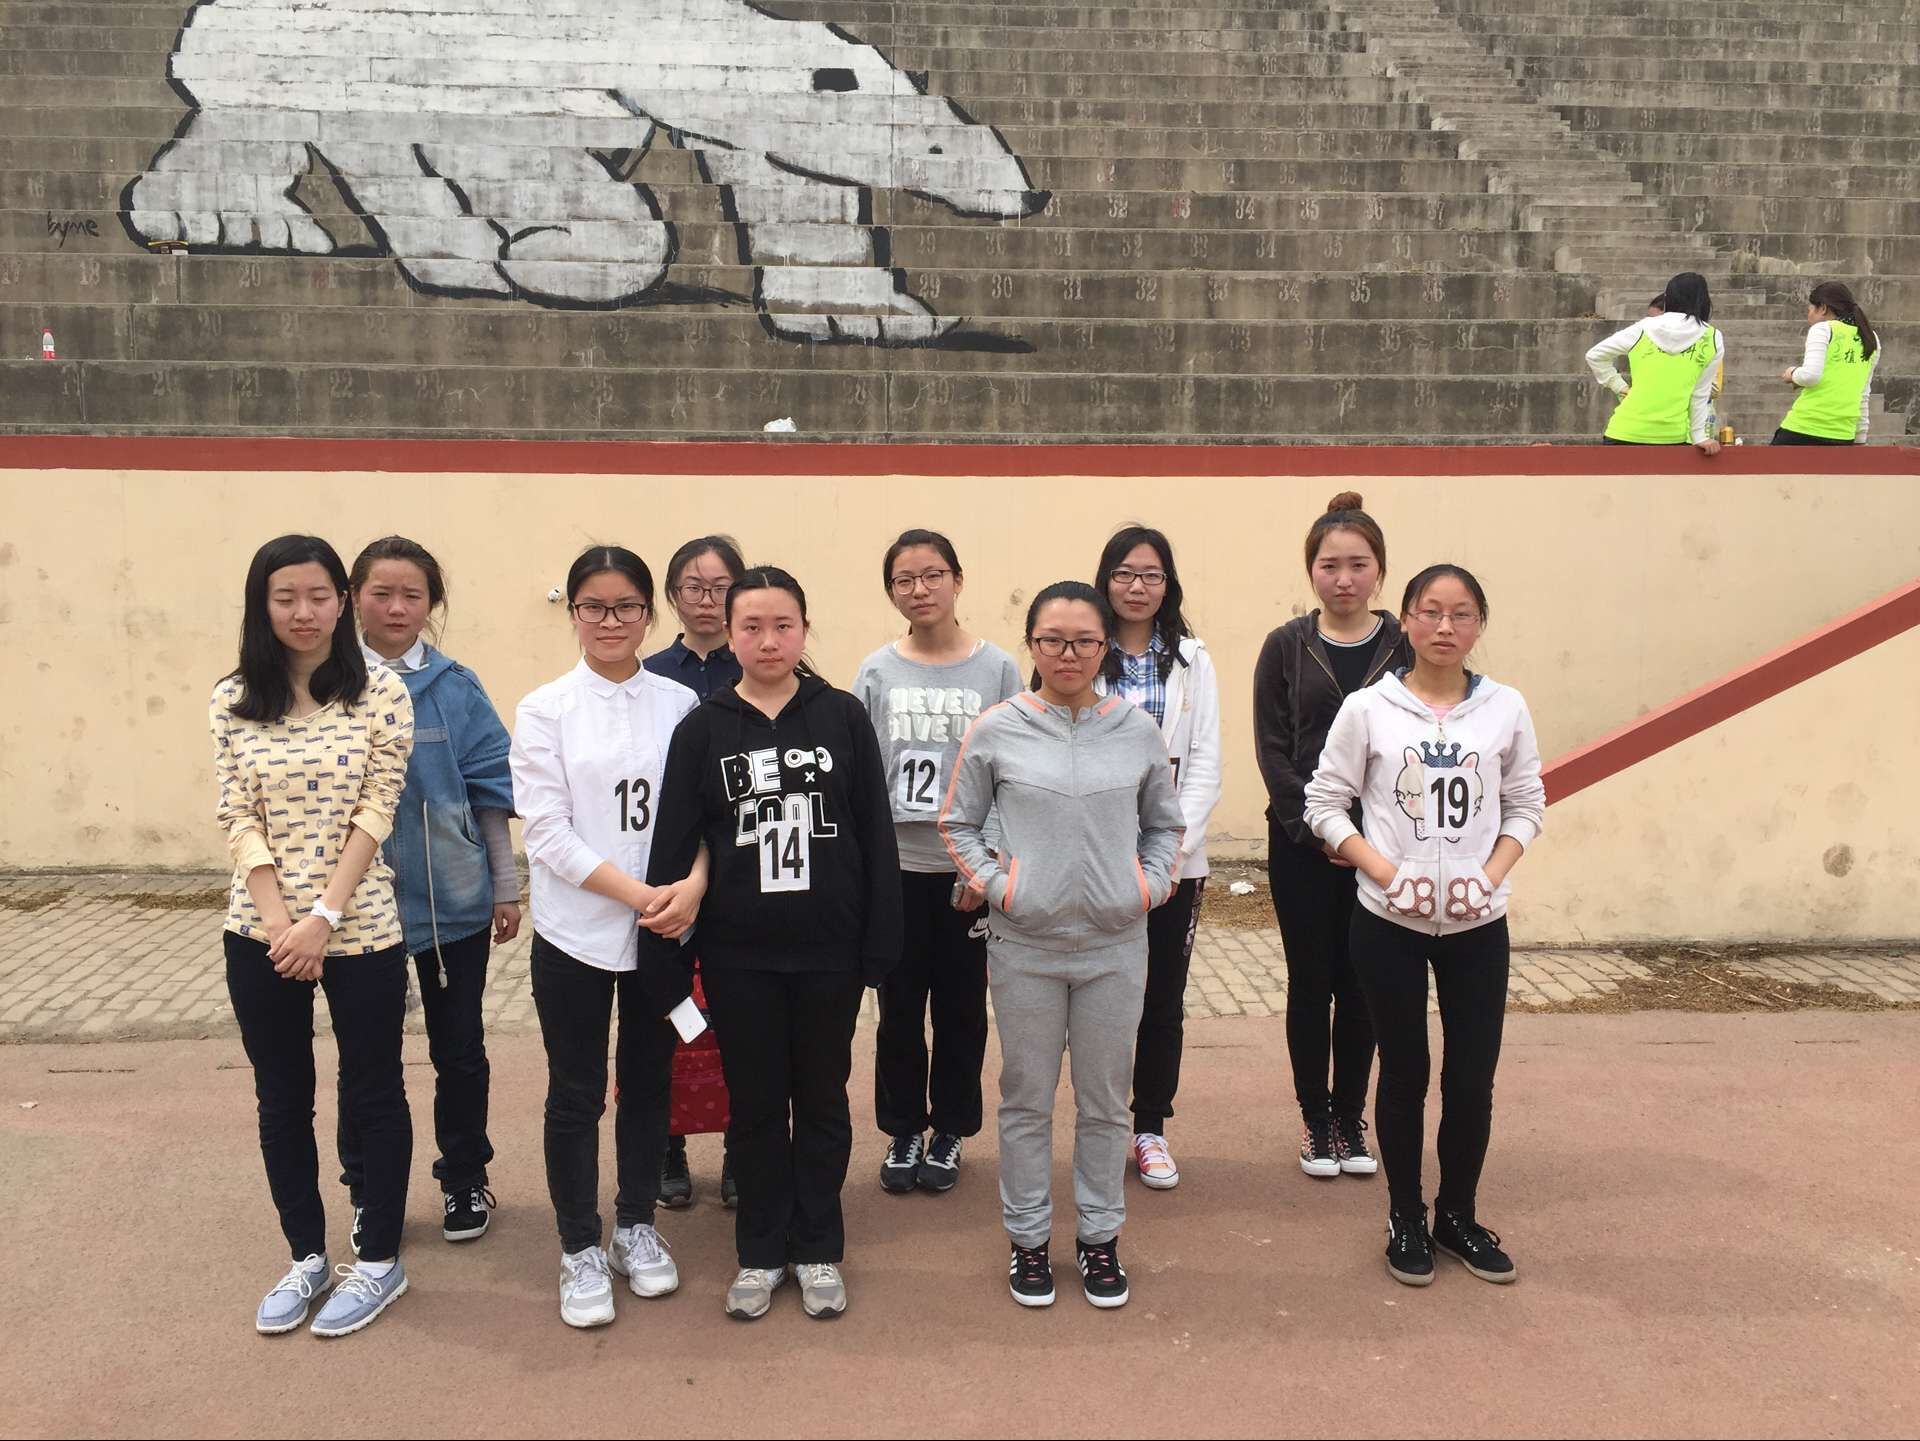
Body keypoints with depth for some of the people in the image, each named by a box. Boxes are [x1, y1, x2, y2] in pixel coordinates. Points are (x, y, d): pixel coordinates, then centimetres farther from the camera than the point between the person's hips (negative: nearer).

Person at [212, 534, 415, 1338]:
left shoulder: (381, 693, -5)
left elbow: (376, 812, -9)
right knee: (281, 1098, 13)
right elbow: (238, 820, -1)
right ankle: (306, 1257, 30)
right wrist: (281, 923, -12)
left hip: (359, 929, -3)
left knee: (372, 1093, 8)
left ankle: (379, 1261, 23)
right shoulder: (233, 702, 3)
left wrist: (324, 919, -15)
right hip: (261, 933, 3)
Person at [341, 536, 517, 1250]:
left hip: (455, 898, 1)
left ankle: (464, 1182, 30)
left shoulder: (457, 688, -2)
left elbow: (489, 791, 2)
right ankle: (369, 1194, 28)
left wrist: (507, 888, 3)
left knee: (460, 1050, 12)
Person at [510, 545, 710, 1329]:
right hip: (575, 932, -2)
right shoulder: (545, 709, -4)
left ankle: (637, 1226, 32)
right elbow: (547, 831, -10)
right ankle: (580, 1250, 22)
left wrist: (692, 885, -19)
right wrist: (636, 893, -18)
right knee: (576, 1094, 7)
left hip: (664, 930, 2)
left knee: (648, 1082, 14)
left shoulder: (680, 703, 1)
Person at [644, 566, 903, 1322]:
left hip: (830, 951, 0)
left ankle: (818, 1249, 28)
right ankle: (760, 1251, 28)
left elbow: (877, 837, -2)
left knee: (822, 1101, 12)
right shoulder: (702, 729, -1)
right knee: (755, 1105, 12)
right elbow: (672, 849, -1)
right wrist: (668, 959, -4)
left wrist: (882, 943, -5)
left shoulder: (843, 718, -2)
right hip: (739, 957, 1)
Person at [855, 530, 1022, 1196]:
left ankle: (949, 1130, 26)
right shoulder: (876, 672, 1)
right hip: (895, 867, 1)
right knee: (900, 1007, 9)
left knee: (961, 1004, 9)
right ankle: (903, 1131, 25)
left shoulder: (997, 669, -2)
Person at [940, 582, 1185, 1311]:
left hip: (1115, 945, 2)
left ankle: (1099, 1237, 29)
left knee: (1106, 1100, 13)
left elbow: (1164, 824, 13)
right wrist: (993, 883, -7)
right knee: (1027, 1100, 11)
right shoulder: (996, 730, -5)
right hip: (1025, 944, -1)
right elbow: (957, 823, 5)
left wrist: (1153, 884, -2)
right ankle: (1029, 1238, 27)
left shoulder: (1137, 729, 1)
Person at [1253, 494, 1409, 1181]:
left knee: (1361, 985, 9)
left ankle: (1351, 1117, 24)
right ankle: (1315, 1119, 20)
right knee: (1310, 982, 6)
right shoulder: (1287, 647, 0)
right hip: (1301, 844, 0)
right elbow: (1272, 751, -3)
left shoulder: (1405, 648, 1)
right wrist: (1317, 829, -12)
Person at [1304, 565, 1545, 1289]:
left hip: (1477, 925, 2)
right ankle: (1406, 1217, 26)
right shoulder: (1367, 708, -6)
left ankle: (1457, 1215, 27)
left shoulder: (1505, 708, 0)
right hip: (1390, 923, -2)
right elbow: (1325, 802, -3)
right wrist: (1387, 872, -14)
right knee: (1405, 1072, 9)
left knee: (1473, 1077, 7)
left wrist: (1490, 875, -9)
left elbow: (1526, 804, 7)